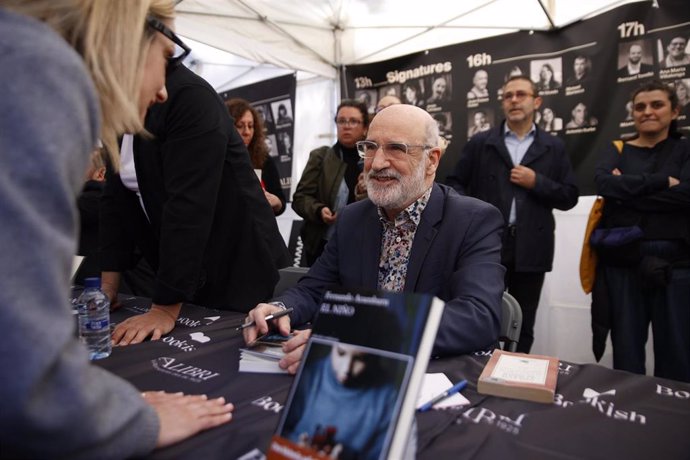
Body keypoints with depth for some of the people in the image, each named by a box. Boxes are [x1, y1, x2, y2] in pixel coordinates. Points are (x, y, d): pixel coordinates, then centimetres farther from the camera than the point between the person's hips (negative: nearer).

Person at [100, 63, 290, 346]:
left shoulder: (189, 96, -20)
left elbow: (188, 204, -27)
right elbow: (117, 197, 4)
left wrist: (165, 309, -26)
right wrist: (108, 287, 1)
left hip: (238, 272, -7)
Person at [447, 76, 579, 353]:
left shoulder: (554, 147, 10)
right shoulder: (480, 143, 8)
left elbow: (569, 197, 7)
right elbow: (455, 183, 6)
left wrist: (537, 182, -8)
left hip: (531, 249, 2)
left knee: (523, 326, 12)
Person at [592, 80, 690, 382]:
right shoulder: (616, 151, 10)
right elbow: (603, 183, -12)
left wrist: (626, 191, -10)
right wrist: (662, 182, -13)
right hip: (623, 260, 1)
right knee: (626, 350, 7)